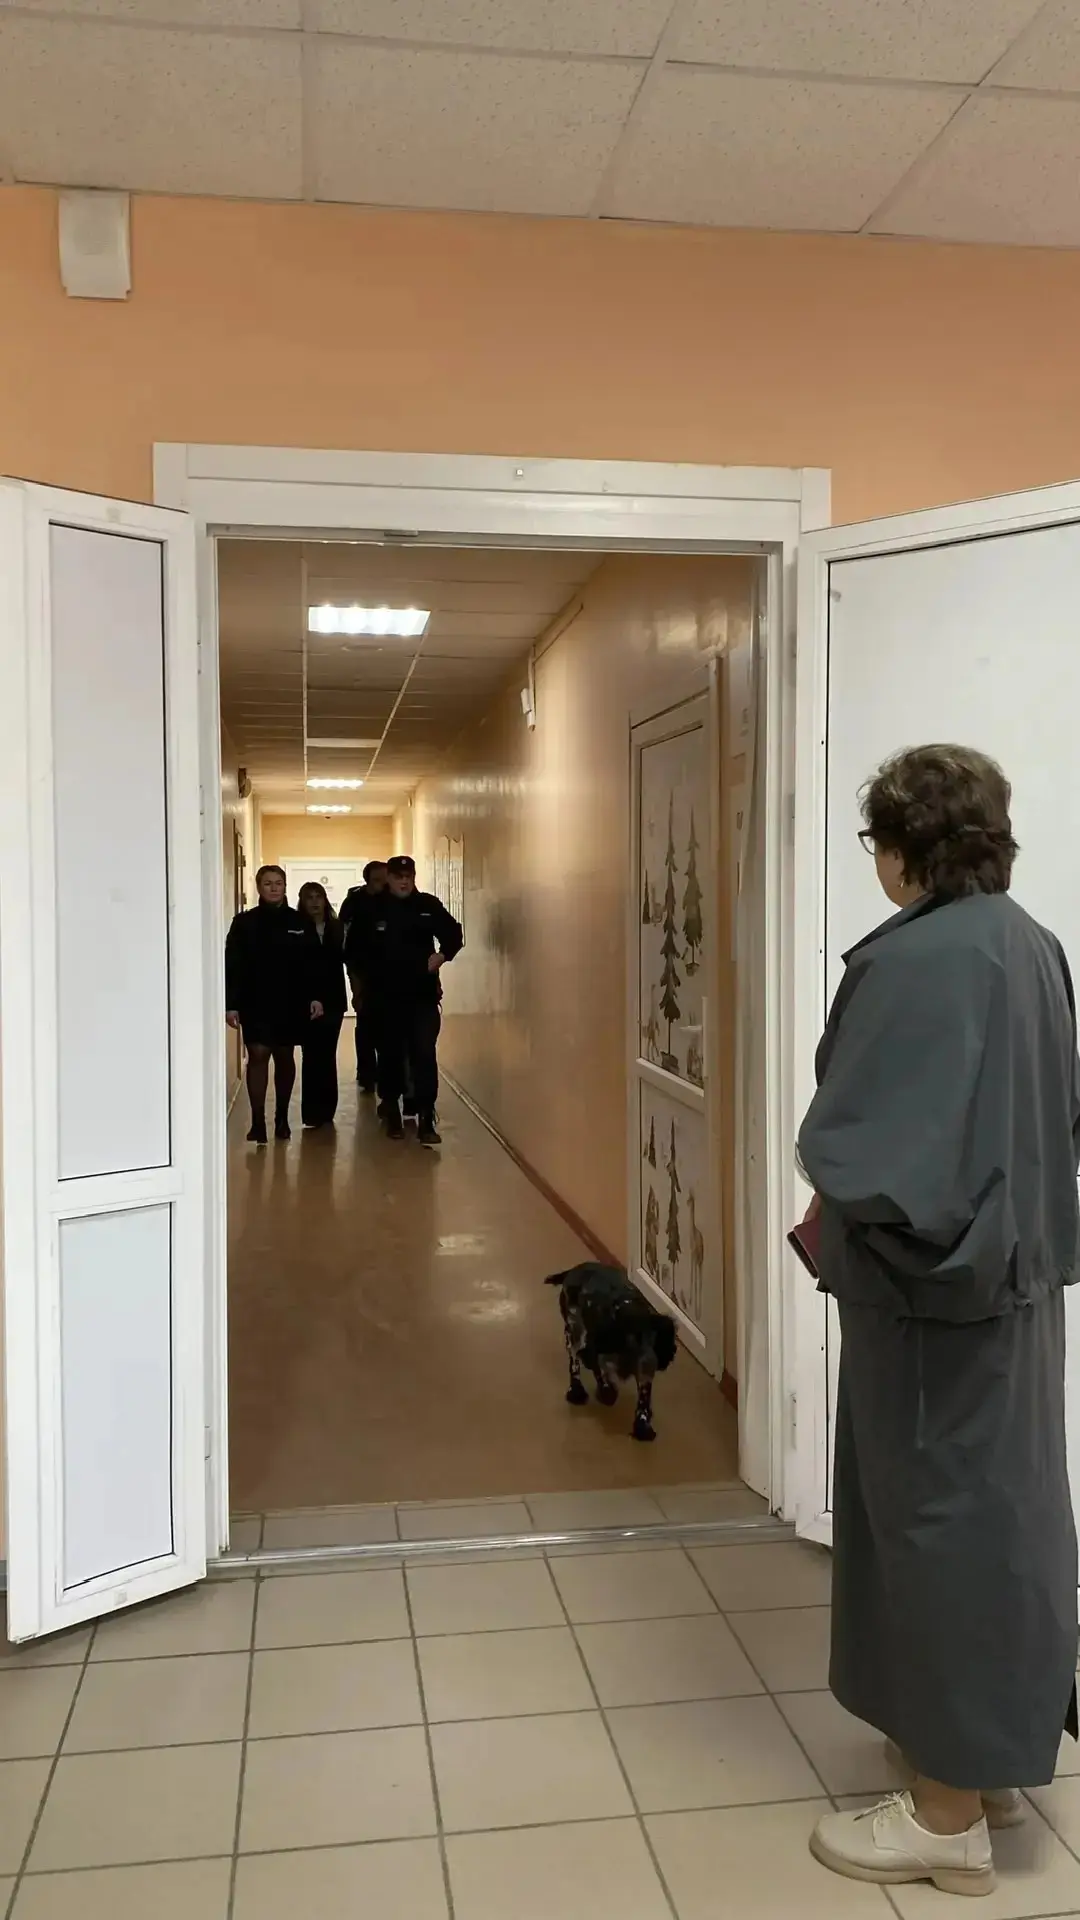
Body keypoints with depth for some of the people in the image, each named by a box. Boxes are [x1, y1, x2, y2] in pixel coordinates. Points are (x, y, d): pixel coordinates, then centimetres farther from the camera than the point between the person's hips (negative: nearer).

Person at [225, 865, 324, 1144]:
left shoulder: (299, 922, 3)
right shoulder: (244, 922, -1)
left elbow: (311, 963, 4)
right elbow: (232, 966, -3)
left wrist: (315, 997, -4)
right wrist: (232, 1004, -9)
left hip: (290, 1002, 2)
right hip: (255, 1002, -2)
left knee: (285, 1057, 10)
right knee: (258, 1055, -9)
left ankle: (282, 1118, 21)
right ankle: (258, 1122, -7)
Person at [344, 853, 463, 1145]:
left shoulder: (429, 905, 1)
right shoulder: (369, 909, 0)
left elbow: (454, 934, 13)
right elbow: (352, 950, 9)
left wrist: (442, 956, -2)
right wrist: (363, 979, 3)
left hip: (423, 994, 0)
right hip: (384, 997, 0)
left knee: (424, 1055, -8)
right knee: (390, 1056, 10)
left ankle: (426, 1121, -7)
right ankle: (392, 1114, 26)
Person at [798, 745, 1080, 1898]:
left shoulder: (914, 962, -22)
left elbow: (858, 1147, -25)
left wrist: (832, 1205, -5)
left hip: (930, 1282, -9)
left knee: (939, 1517, 4)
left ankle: (948, 1812, 20)